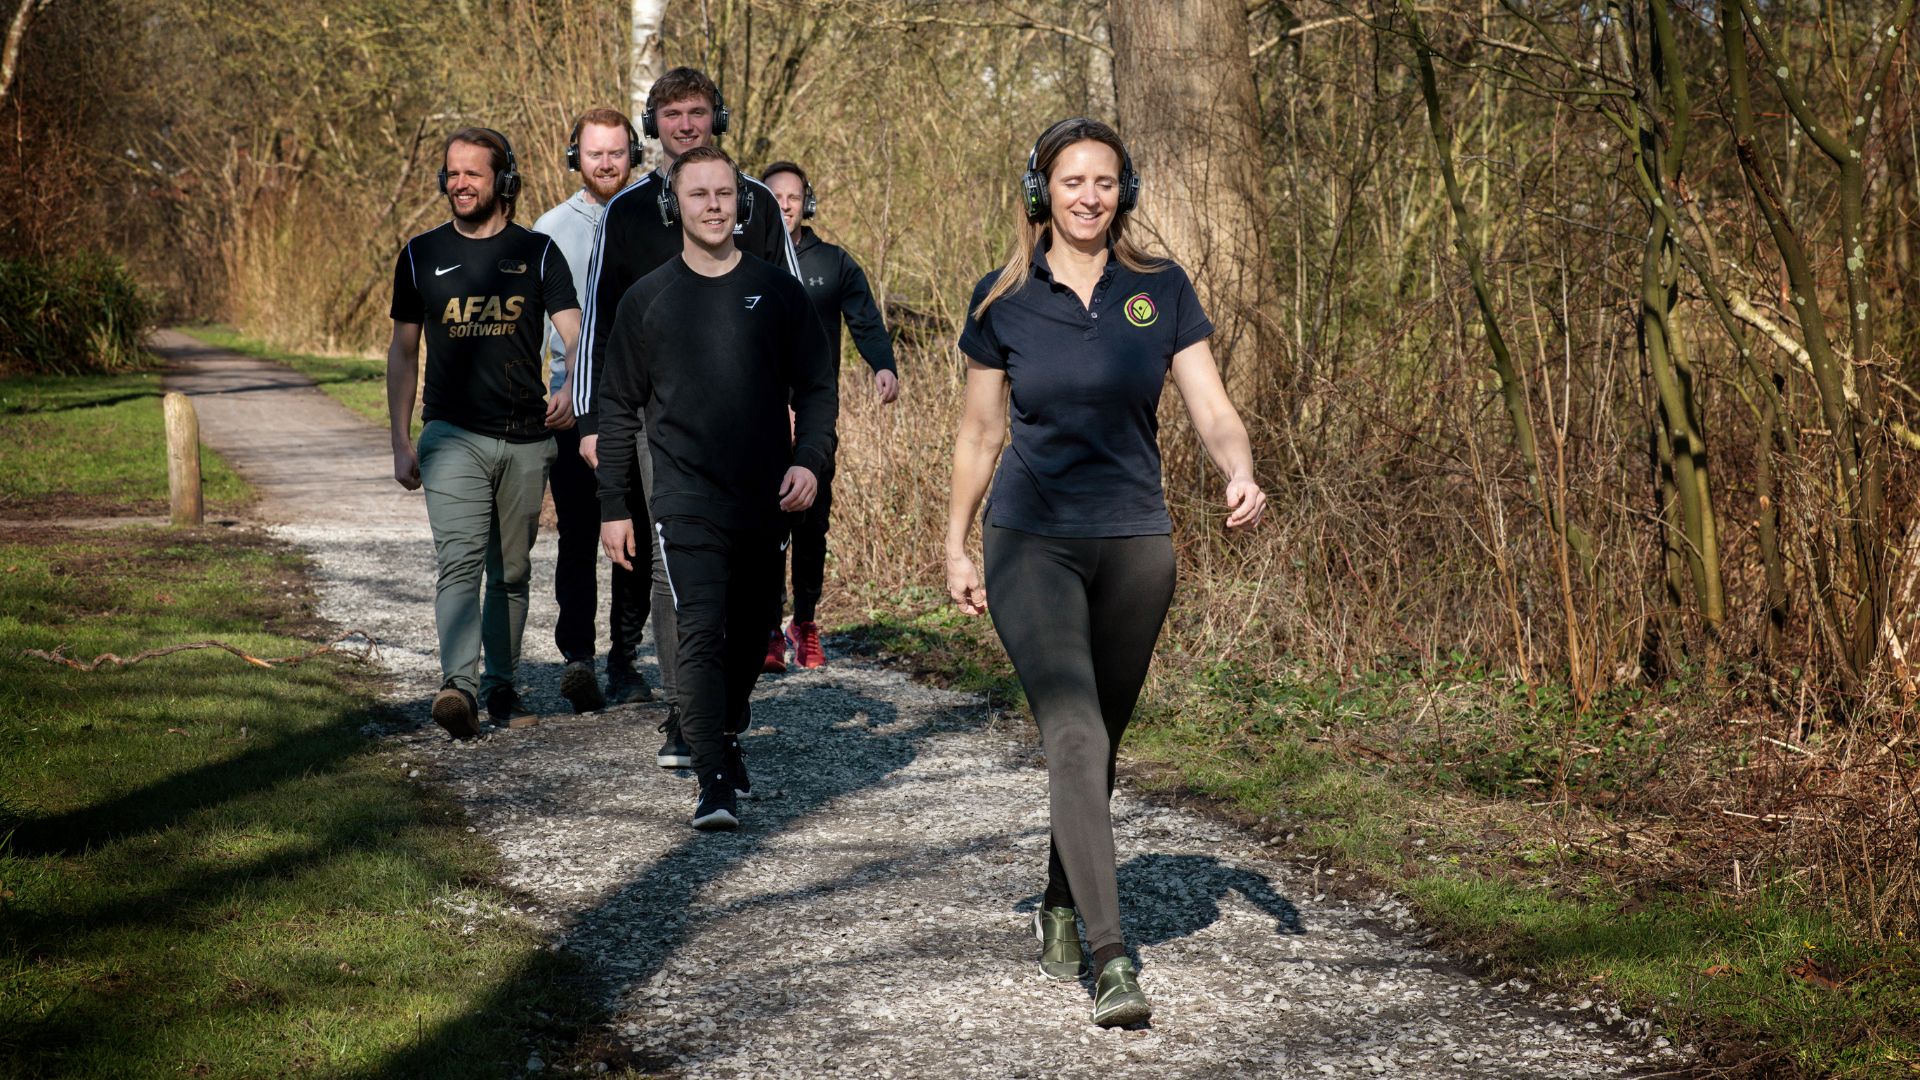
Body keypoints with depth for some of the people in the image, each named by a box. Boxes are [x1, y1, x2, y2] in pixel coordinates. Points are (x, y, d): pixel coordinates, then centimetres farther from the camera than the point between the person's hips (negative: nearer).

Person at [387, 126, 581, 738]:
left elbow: (574, 335, -3)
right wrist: (400, 444, 6)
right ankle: (458, 687, -28)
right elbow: (402, 350, 12)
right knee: (460, 560, -17)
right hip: (452, 436, -1)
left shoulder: (537, 253, 5)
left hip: (526, 439, 1)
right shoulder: (423, 255, 7)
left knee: (511, 571, 10)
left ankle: (502, 684, 23)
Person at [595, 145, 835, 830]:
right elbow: (618, 408, 10)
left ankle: (728, 739, 36)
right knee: (700, 633, -14)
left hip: (767, 500, 2)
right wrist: (613, 505, 6)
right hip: (686, 500, -2)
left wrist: (810, 459, -8)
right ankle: (713, 784, -17)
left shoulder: (776, 291, 6)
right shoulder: (647, 299, 5)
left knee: (748, 635, 13)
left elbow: (816, 387, 9)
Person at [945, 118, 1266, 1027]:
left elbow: (1213, 412, -2)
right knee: (1074, 737, -16)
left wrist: (1240, 475, -22)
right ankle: (1110, 959, -19)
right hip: (1033, 543, -2)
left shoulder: (1161, 291, 2)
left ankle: (1059, 908, 34)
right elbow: (980, 431, 9)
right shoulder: (1002, 301, 0)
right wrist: (956, 544, 9)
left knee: (1102, 741, 12)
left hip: (1136, 544, 2)